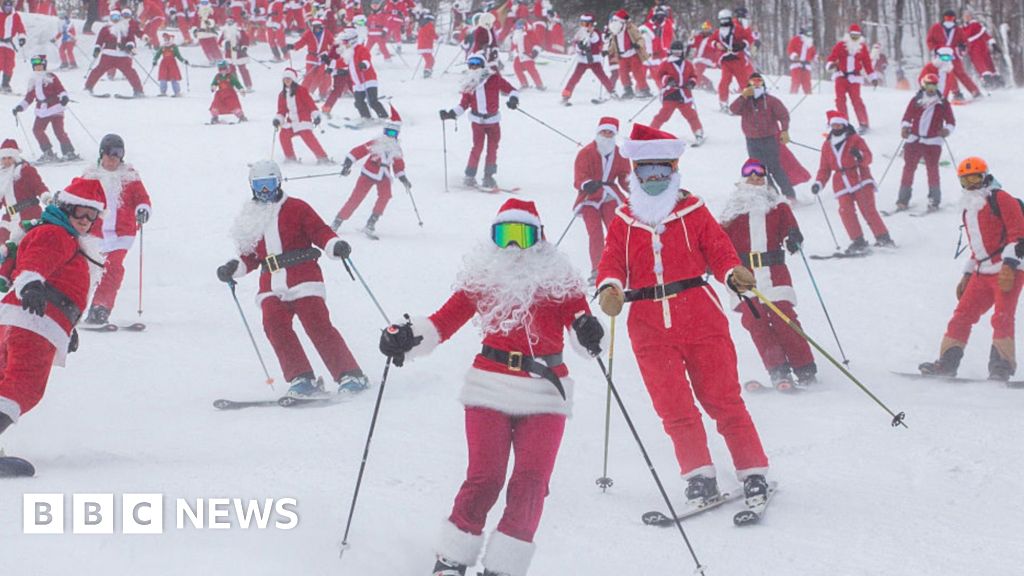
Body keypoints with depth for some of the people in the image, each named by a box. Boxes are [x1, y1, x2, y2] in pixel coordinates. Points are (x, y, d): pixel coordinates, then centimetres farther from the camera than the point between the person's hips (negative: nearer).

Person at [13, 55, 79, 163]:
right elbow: (29, 97, 22)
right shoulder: (33, 81, 15)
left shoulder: (51, 77, -2)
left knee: (59, 131, -14)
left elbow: (60, 89, -7)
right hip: (41, 111, 6)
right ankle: (48, 153, 2)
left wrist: (64, 97, -27)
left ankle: (69, 153, -7)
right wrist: (20, 107, 12)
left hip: (55, 108, -6)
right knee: (37, 130, -6)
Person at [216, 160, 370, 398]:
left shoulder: (296, 208, 5)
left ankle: (350, 375, -10)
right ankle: (301, 378, -16)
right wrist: (234, 268, 8)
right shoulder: (252, 218, 21)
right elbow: (250, 256, 26)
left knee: (318, 326, -15)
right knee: (274, 324, -20)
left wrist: (335, 246, -21)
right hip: (271, 286, 4)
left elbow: (319, 232, -2)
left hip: (303, 278, -4)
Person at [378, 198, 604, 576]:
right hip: (490, 388, 0)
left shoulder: (558, 277, 7)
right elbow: (444, 321, 7)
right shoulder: (482, 275, 9)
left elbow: (578, 316, -4)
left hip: (545, 392, 0)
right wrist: (407, 338, -9)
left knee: (531, 481, -8)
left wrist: (588, 332, -27)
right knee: (485, 477, -8)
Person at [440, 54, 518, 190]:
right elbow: (464, 104, 9)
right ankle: (469, 177, -4)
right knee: (478, 147, -11)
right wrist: (451, 114, -1)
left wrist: (513, 99, -24)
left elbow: (511, 89, -4)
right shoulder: (469, 84, 3)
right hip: (477, 120, 0)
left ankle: (488, 177, 13)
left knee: (492, 149, 3)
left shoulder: (494, 79, -6)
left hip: (493, 119, 0)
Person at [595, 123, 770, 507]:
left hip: (701, 318, -2)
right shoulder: (623, 222, 11)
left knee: (723, 399, -2)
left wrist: (734, 274, -18)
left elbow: (719, 250, 3)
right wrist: (609, 287, -19)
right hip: (650, 328, 2)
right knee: (674, 407, -3)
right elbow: (611, 262, 4)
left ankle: (753, 471, 4)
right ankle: (699, 475, 4)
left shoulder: (694, 213, 7)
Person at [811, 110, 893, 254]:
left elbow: (868, 158, -7)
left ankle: (883, 238, -7)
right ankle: (858, 242, -9)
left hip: (860, 179, -3)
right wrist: (819, 183, 2)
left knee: (868, 210, -12)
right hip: (842, 185, 3)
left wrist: (860, 156, -30)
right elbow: (824, 168, 16)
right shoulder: (827, 145, 14)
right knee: (846, 211, -14)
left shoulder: (855, 139, 2)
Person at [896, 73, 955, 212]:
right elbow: (907, 117, 9)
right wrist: (905, 127, -10)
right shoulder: (916, 101, 6)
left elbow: (951, 121, 4)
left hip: (933, 142, -2)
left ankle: (934, 200, 3)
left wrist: (947, 129, -16)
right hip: (914, 140, 2)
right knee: (908, 168, 2)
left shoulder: (943, 104, 4)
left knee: (932, 170, -6)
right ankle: (903, 200, 8)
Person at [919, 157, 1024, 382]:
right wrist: (967, 275, 25)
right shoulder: (970, 209, 20)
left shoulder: (1001, 199, -6)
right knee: (962, 314, 2)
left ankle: (1002, 365, -14)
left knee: (1002, 317, -16)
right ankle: (947, 362, 3)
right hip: (983, 272, 8)